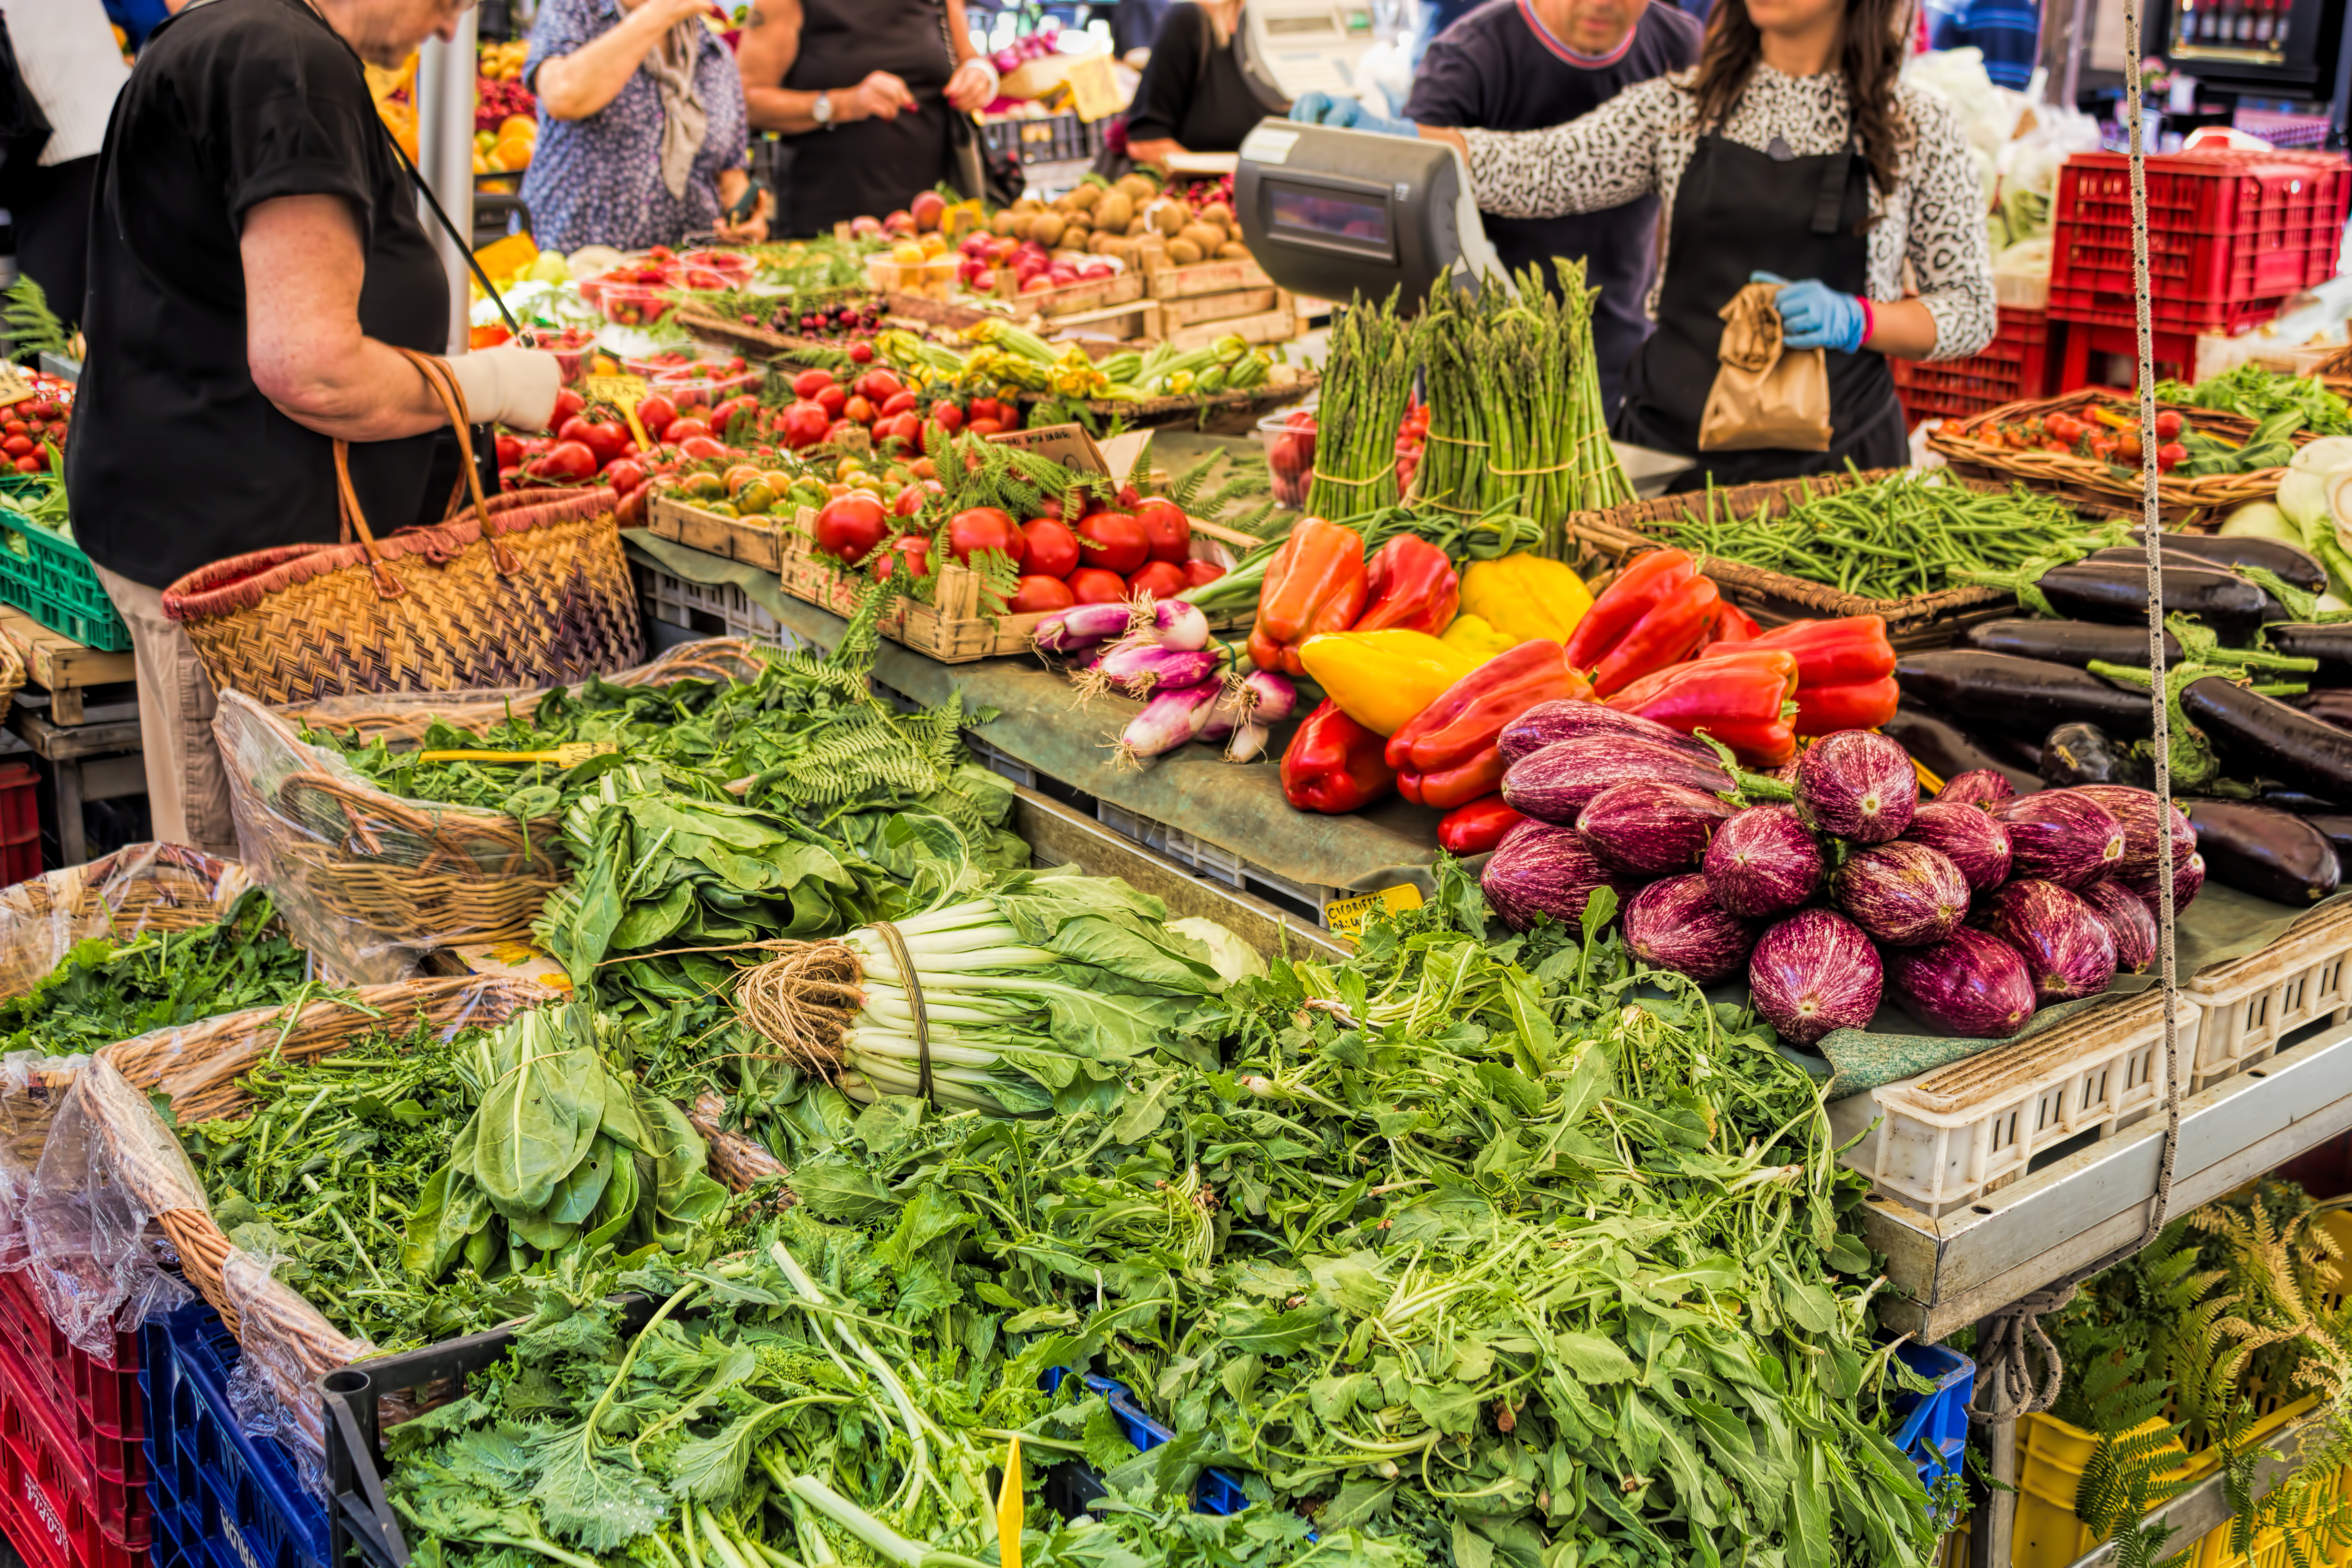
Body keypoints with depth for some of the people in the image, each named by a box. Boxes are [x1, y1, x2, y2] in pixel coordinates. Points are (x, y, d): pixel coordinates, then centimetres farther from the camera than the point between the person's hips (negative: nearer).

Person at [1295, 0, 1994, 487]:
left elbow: (1971, 308, 5)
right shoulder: (1679, 110, 6)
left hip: (1832, 457, -1)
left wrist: (1853, 319, -14)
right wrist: (1386, 137, -21)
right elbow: (1533, 173, -5)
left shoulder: (1918, 128, 2)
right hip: (1672, 445, 2)